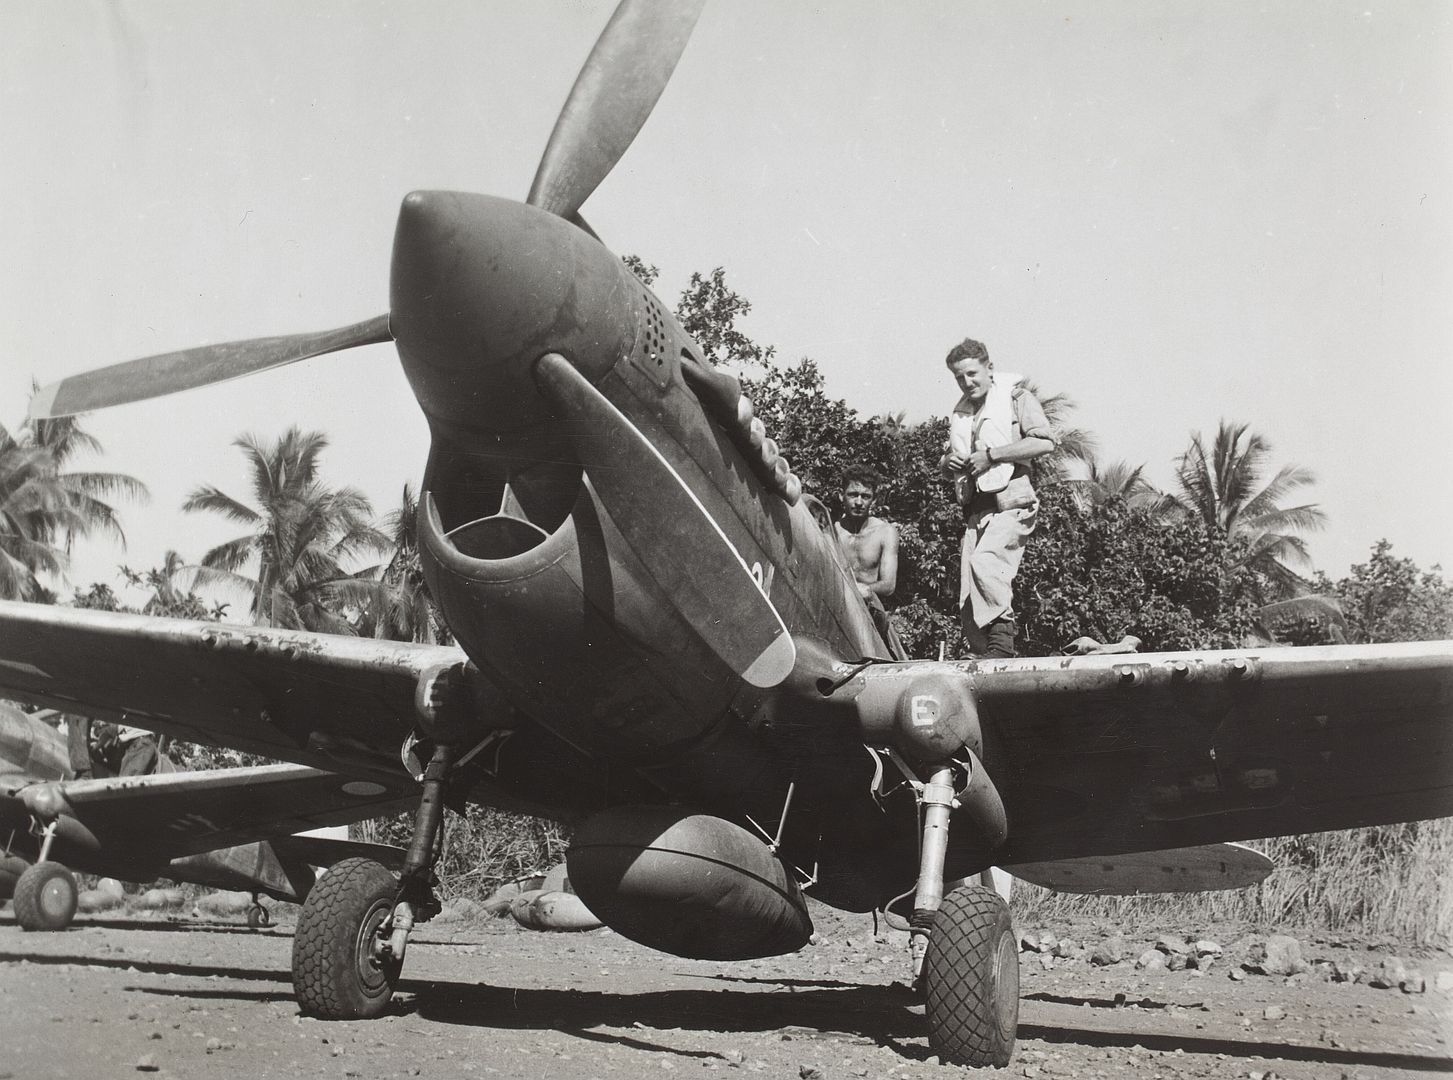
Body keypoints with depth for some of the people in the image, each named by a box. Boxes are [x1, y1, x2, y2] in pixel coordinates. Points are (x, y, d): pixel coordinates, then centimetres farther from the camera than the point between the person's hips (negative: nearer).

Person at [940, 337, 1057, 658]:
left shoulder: (1014, 395, 3)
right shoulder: (960, 412, 22)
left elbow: (1045, 442, -12)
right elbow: (947, 470, 31)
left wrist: (990, 455, -14)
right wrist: (948, 462, 6)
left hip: (1012, 504, -7)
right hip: (976, 510, 7)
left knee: (984, 561, -30)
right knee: (968, 604, 0)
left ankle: (1002, 641, -24)